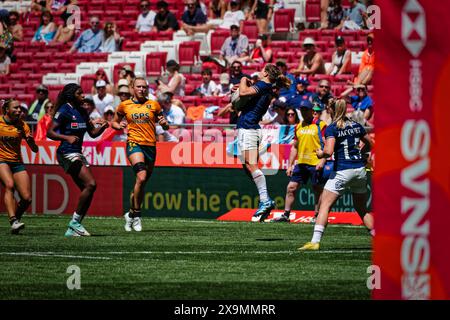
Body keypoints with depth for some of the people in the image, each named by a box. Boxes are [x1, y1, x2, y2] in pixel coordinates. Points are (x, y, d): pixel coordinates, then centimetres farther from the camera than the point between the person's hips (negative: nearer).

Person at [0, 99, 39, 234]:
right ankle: (13, 221, -43)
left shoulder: (22, 125, 3)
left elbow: (35, 150, 2)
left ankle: (16, 220, 20)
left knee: (27, 198, -7)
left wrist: (31, 141, -18)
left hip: (17, 162, 3)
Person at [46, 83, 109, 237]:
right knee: (90, 184, -19)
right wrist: (67, 138, -27)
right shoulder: (64, 111, -9)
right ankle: (75, 221, -11)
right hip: (67, 153, -9)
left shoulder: (82, 112, 14)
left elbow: (93, 132, 19)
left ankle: (72, 229, 4)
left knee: (88, 190, 1)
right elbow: (50, 133, -13)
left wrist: (102, 126, -1)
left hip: (78, 153, 9)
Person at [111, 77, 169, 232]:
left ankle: (131, 214, 26)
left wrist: (164, 123, -9)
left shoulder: (154, 105, 9)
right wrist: (119, 126, -3)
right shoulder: (124, 105, 8)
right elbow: (114, 122, 20)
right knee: (141, 177, -25)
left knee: (142, 183, 8)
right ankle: (136, 214, -16)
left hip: (151, 146, 3)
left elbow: (165, 126, 14)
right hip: (134, 144, -3)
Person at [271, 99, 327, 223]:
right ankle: (286, 215, 7)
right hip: (301, 163, 6)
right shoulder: (298, 127, 15)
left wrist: (322, 160, -20)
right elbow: (294, 147, 21)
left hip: (315, 164, -6)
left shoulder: (320, 125, -4)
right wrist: (290, 165, 16)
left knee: (318, 190, 1)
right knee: (291, 188, 2)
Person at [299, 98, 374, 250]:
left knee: (325, 205, -4)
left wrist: (320, 154, 0)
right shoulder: (356, 125, 9)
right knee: (362, 209, 19)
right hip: (360, 169, 6)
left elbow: (328, 152, -21)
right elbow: (370, 144, 20)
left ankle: (315, 241, -15)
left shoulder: (331, 129, -8)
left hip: (342, 171, -6)